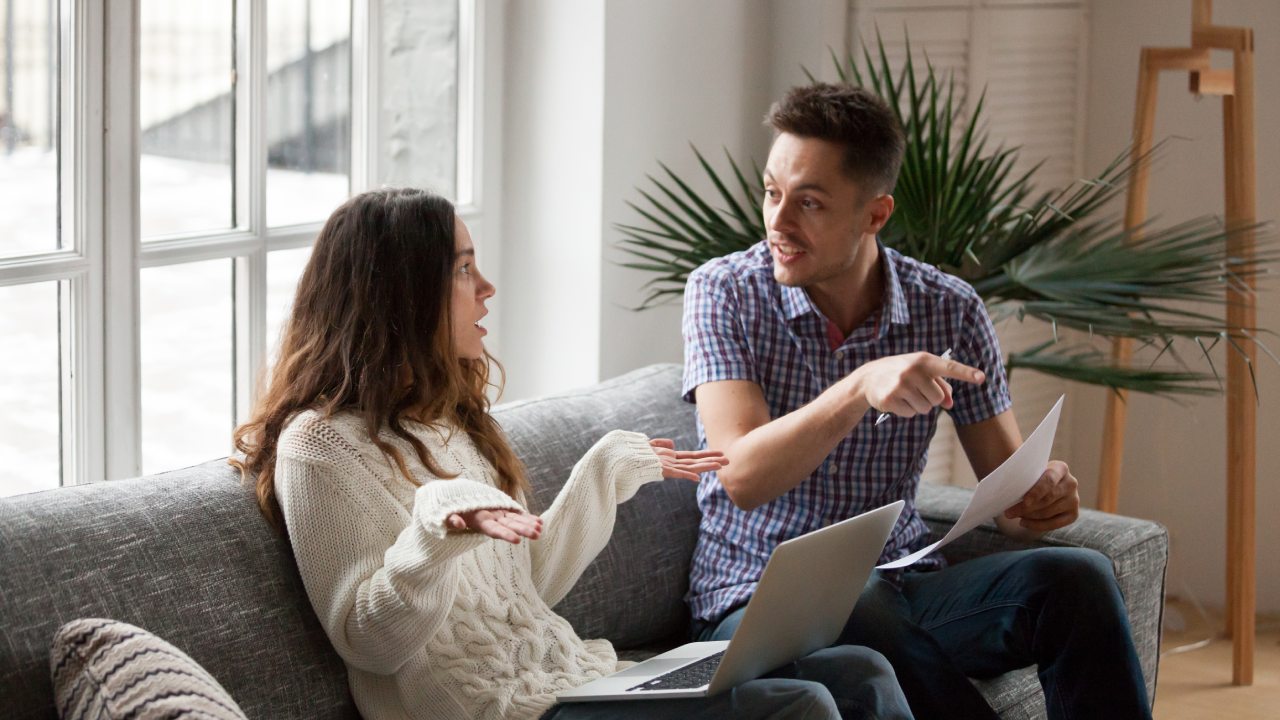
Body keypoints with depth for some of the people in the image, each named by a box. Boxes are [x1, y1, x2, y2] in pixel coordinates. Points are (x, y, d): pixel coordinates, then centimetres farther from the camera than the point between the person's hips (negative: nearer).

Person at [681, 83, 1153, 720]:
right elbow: (742, 477, -18)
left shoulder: (950, 312, 1)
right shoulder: (723, 293, -5)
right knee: (862, 612, -38)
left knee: (1076, 578, -25)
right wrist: (860, 389, -34)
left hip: (902, 585, 3)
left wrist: (1042, 493, -20)